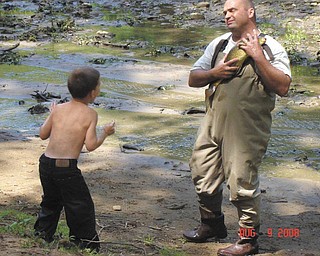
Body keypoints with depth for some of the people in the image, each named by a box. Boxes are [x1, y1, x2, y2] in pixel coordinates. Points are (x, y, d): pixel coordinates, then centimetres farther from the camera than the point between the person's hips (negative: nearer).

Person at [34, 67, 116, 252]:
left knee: (51, 200, 27)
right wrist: (105, 133, 5)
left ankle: (43, 233, 36)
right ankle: (88, 242, 16)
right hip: (66, 167, -6)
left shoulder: (59, 109, 8)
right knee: (81, 206, 9)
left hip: (46, 162, 6)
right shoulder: (90, 114, -6)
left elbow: (43, 134, 14)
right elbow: (91, 145, -12)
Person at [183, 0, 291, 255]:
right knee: (203, 175, 14)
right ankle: (212, 224, 37)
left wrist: (257, 57, -19)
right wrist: (214, 73, -7)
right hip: (214, 120, 6)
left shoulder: (270, 47, -5)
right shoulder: (219, 44, 12)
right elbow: (193, 79, 13)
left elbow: (283, 87, -16)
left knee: (242, 181, -4)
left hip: (248, 128, -6)